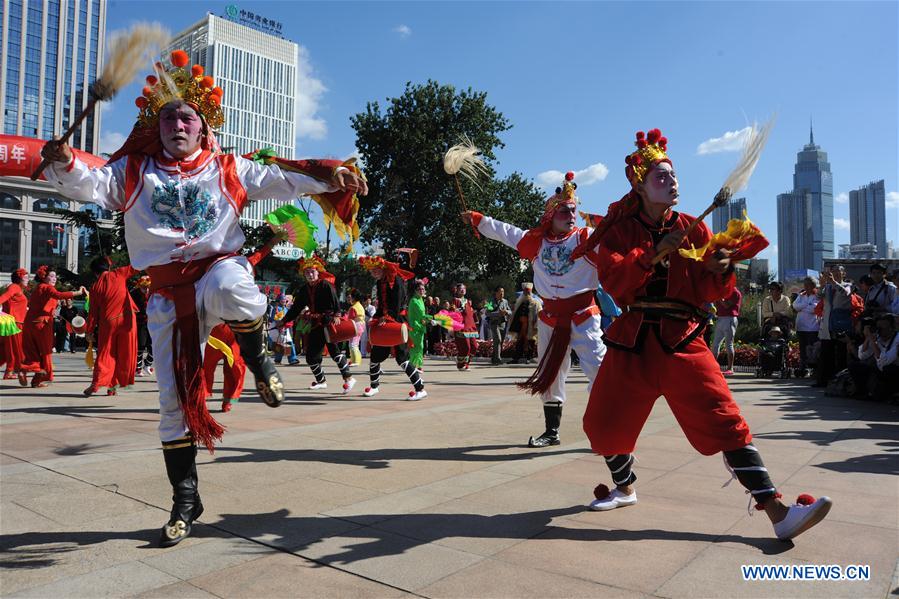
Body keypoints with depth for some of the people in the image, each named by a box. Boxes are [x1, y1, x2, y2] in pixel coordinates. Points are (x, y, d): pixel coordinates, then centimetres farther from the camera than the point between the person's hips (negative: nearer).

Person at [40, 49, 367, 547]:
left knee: (229, 290, -44)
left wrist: (328, 176, -16)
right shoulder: (135, 171, 11)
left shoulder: (227, 169, 7)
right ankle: (185, 500, 20)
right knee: (174, 398, 4)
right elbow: (89, 186, 0)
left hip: (219, 266, -2)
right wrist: (65, 163, -21)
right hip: (168, 292, 3)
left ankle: (256, 356, -12)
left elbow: (280, 180, -1)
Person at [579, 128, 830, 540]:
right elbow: (612, 281, -13)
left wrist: (721, 271, -16)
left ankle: (776, 512, -6)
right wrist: (654, 253, -23)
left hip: (682, 340, 0)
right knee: (603, 422, 5)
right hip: (632, 340, 1)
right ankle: (624, 489, 32)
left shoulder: (692, 229, 7)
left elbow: (709, 292, 4)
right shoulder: (618, 229, 3)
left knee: (724, 420, -11)